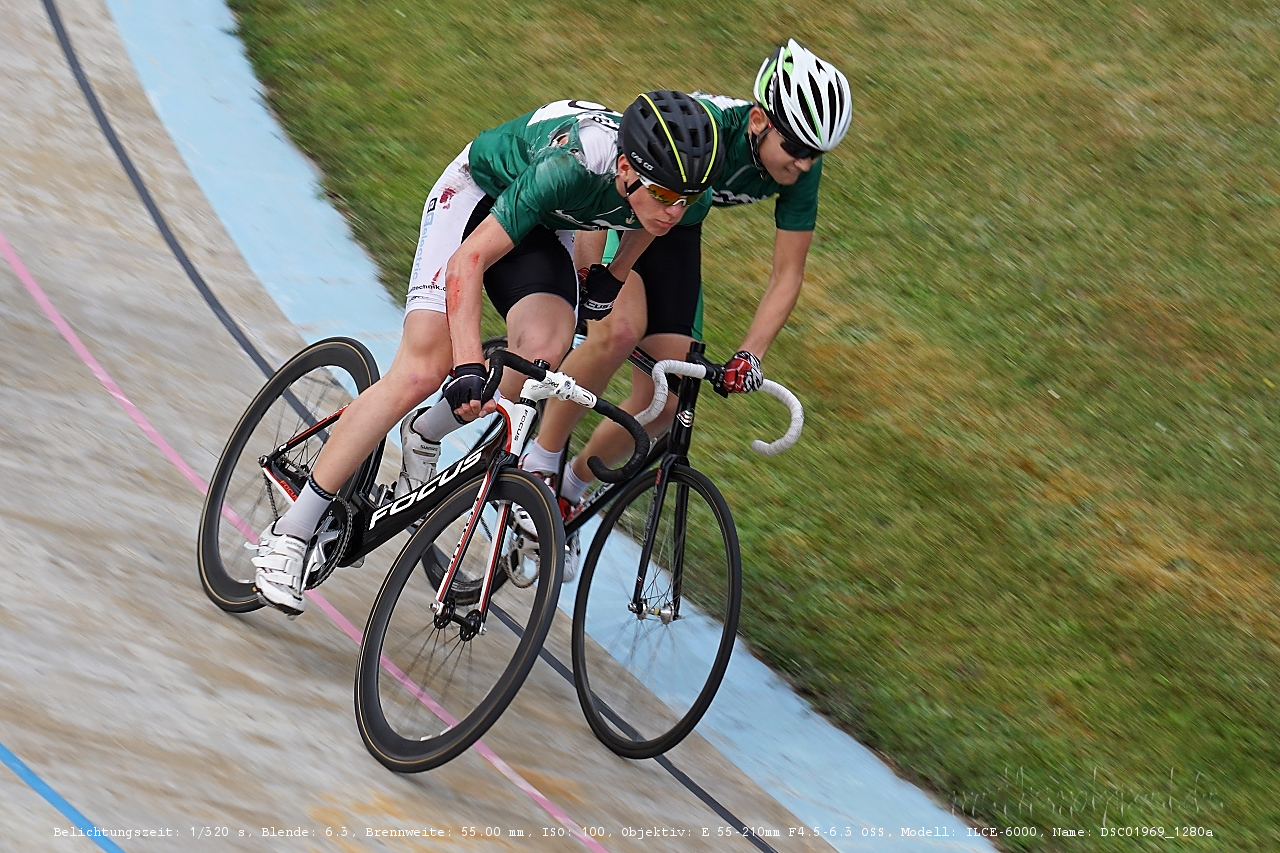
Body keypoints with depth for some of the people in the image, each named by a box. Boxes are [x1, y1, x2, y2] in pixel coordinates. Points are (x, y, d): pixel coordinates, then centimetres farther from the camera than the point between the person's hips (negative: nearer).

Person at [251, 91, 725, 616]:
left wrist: (612, 277, 11)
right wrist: (469, 368, -43)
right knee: (423, 368, -18)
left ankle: (426, 434, 5)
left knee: (545, 347, -25)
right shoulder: (570, 164, -41)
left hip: (545, 227, 5)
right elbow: (468, 260, -36)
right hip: (479, 193, -5)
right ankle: (290, 532, -11)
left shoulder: (688, 202, -25)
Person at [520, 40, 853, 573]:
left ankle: (571, 489, 20)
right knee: (620, 330, -34)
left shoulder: (802, 170, -22)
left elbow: (787, 274, -14)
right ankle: (538, 463, -17)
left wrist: (750, 354, -24)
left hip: (675, 235, 6)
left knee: (663, 405, -3)